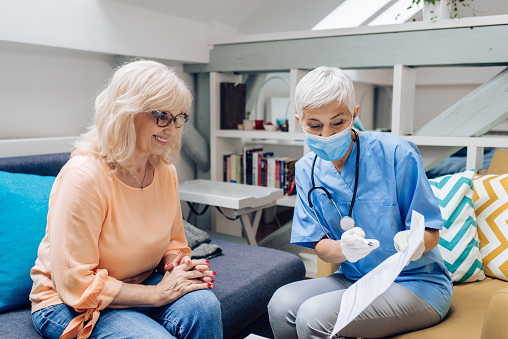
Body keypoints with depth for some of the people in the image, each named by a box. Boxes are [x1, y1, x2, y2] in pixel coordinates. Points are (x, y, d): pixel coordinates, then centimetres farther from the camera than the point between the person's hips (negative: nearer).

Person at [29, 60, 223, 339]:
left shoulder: (166, 171, -2)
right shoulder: (83, 175, -24)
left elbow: (173, 241, 12)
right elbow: (75, 284, -22)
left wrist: (176, 264, -12)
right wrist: (157, 293, -22)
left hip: (138, 285, 6)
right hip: (69, 305, -5)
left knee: (203, 305, -23)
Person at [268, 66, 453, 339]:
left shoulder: (395, 153, -16)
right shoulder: (307, 170, -1)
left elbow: (430, 232, -10)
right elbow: (320, 245, -1)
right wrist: (344, 249, -25)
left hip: (417, 283, -4)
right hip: (354, 279, 5)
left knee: (314, 315, -27)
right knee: (282, 303, -22)